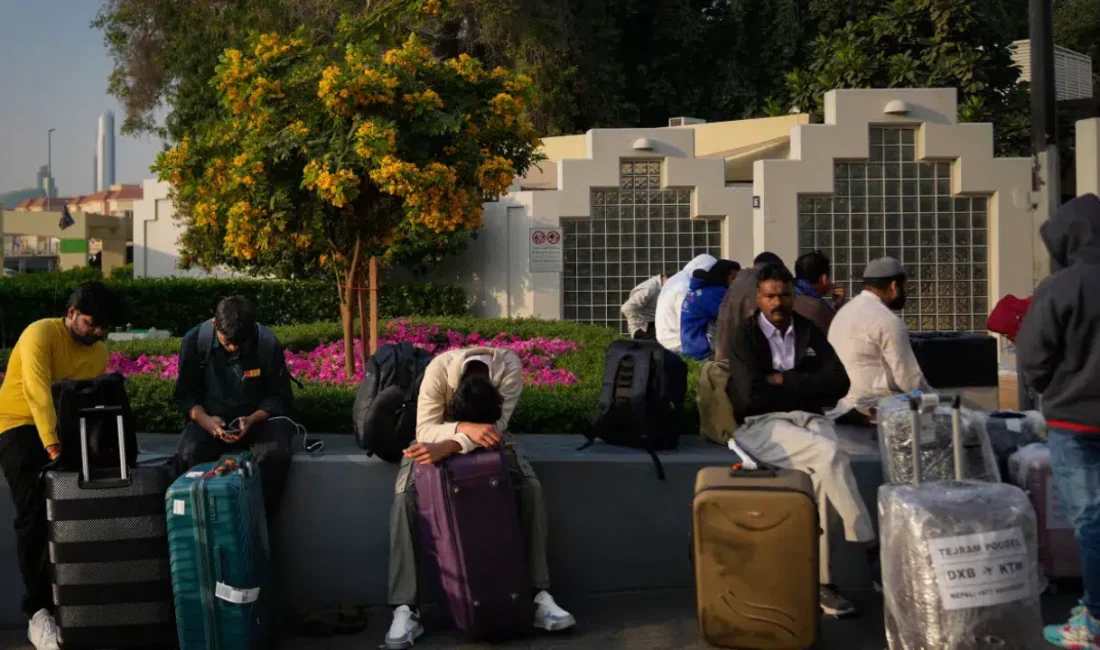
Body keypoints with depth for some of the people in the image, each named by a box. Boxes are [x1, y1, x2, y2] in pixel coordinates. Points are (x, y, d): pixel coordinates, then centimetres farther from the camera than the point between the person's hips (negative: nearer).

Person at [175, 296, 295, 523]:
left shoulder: (267, 343, -16)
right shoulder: (194, 341, -12)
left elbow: (280, 396, -7)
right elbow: (185, 394, -2)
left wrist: (253, 419, -26)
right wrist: (204, 419, -23)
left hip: (258, 418, -1)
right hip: (211, 419, 1)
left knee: (275, 453, -34)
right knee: (191, 453, -32)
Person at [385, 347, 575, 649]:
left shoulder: (510, 367, -33)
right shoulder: (439, 368, -35)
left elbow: (496, 426, -36)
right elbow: (424, 430, -35)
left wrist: (449, 447, -50)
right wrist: (465, 429, -54)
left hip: (486, 436, 1)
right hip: (439, 435, -1)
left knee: (530, 486, -24)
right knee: (405, 496, -27)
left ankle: (540, 595, -18)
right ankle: (405, 609, -25)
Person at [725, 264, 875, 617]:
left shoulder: (810, 332, 13)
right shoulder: (744, 337, 0)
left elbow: (839, 383, 1)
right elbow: (753, 395, -13)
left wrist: (785, 381, -7)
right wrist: (806, 389, -4)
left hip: (809, 419, 3)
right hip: (761, 425, -3)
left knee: (819, 473, -31)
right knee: (831, 454, -31)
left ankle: (820, 580, -28)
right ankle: (869, 548, -24)